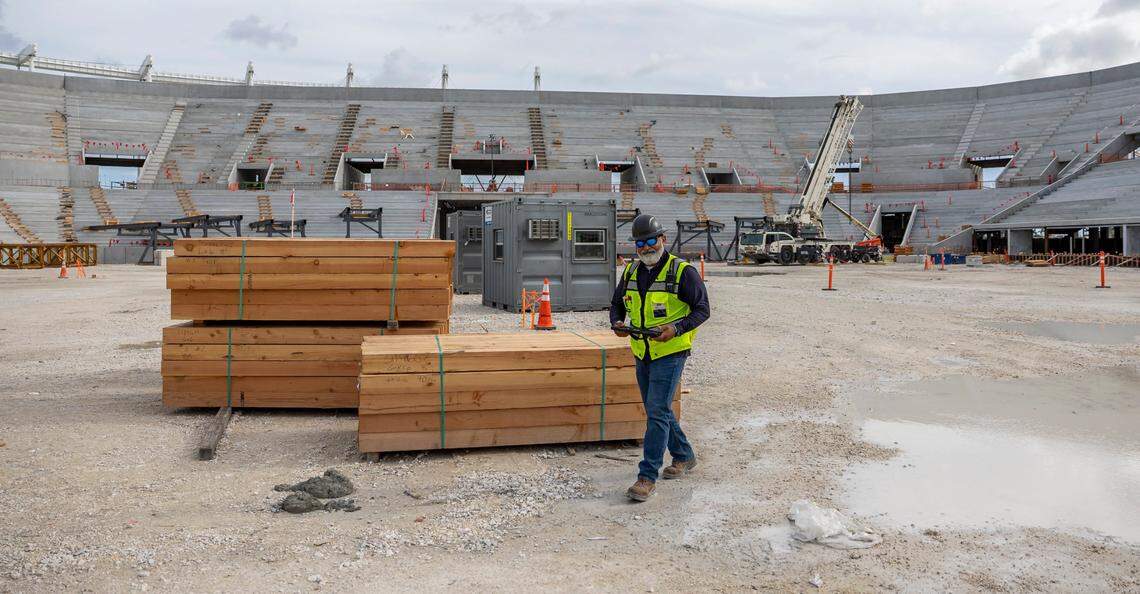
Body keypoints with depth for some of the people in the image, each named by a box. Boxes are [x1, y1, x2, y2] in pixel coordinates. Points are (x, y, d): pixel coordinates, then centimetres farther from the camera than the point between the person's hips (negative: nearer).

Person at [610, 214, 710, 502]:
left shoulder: (683, 272, -11)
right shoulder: (631, 272, 7)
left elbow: (702, 309, -10)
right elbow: (617, 304, 17)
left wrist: (676, 329, -26)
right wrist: (617, 322, -6)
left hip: (670, 353, -7)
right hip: (642, 354, 7)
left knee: (657, 412, -11)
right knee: (657, 410, 17)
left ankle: (647, 477, -7)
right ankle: (684, 457, 37)